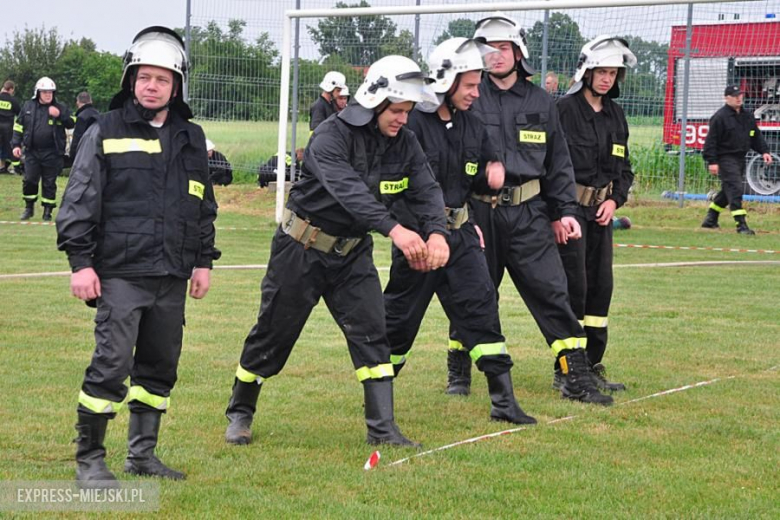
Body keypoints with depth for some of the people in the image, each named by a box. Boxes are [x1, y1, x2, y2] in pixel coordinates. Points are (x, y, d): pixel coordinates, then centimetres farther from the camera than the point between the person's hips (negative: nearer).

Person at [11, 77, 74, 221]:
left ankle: (47, 211, 13)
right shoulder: (28, 107, 7)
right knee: (29, 180, -1)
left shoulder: (60, 108, 3)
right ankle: (29, 208, 15)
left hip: (52, 154, -1)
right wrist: (16, 144, 5)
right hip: (32, 152, 1)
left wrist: (60, 115, -18)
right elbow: (18, 126, 12)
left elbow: (72, 123, -3)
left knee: (49, 183, 4)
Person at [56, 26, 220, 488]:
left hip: (172, 276, 5)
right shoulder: (106, 133, -1)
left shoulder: (191, 139, 13)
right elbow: (80, 200, -3)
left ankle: (143, 454, 23)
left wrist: (204, 261, 17)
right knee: (112, 364, -11)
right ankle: (89, 458, 0)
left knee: (160, 365, 10)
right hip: (120, 272, -5)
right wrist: (80, 262, -9)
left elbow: (204, 207, 21)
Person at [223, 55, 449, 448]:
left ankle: (382, 427, -3)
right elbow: (348, 189, -38)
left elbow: (426, 191, -11)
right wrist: (394, 229, -51)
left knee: (371, 333, -7)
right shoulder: (331, 136, -23)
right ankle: (239, 413, 23)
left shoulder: (404, 144, -1)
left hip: (352, 253, 5)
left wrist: (437, 232, -33)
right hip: (301, 249, -5)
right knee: (274, 332, 5)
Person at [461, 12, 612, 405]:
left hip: (527, 214, 2)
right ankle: (458, 375, 24)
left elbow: (558, 162, 14)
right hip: (479, 213, -2)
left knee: (552, 292, -4)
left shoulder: (540, 103, 9)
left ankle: (577, 380, -2)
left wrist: (565, 210, 5)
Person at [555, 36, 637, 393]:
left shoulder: (615, 115, 13)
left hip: (601, 210, 7)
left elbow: (624, 167, 20)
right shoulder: (564, 110, -8)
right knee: (574, 286, -8)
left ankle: (591, 367, 16)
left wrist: (615, 200, 2)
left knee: (601, 287, 7)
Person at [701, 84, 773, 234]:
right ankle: (741, 225, -18)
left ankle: (710, 219, 30)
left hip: (740, 158, 8)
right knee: (735, 188, -15)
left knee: (728, 190, 15)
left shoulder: (747, 115, 12)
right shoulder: (720, 117, -11)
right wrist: (712, 161, -18)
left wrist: (764, 151, 7)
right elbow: (711, 140, -12)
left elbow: (756, 136, 20)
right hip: (725, 159, -8)